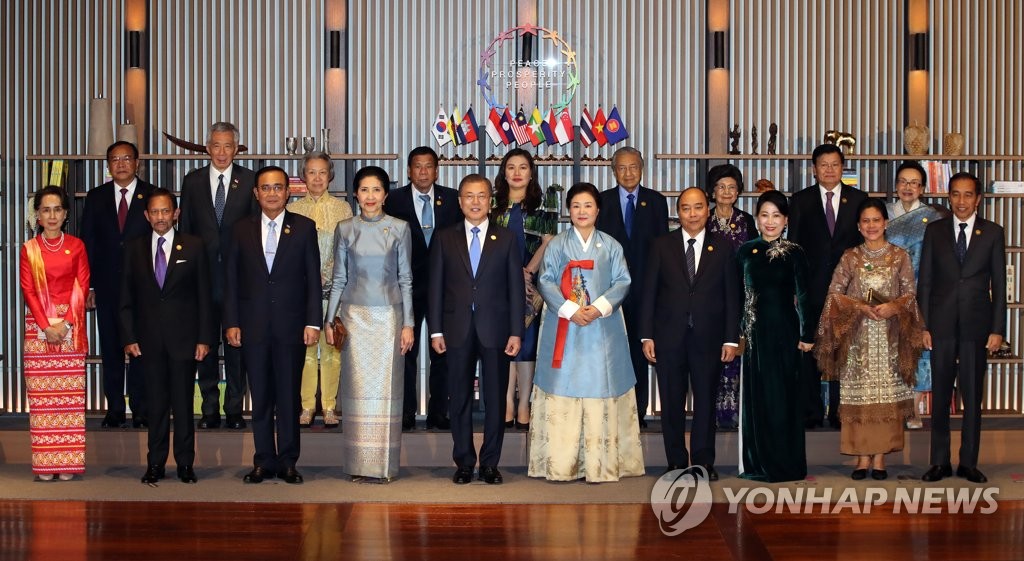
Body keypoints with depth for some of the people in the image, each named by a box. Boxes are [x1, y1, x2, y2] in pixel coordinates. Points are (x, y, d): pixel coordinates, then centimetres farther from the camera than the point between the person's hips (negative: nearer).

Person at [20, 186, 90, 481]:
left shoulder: (76, 246, 6)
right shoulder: (29, 249, 6)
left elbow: (82, 288, 1)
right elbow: (28, 291, 1)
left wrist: (65, 323, -11)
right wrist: (46, 325, -11)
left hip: (71, 326, 0)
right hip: (38, 327, 0)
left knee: (70, 395, -2)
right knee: (41, 396, -2)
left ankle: (68, 463, 2)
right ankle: (45, 464, 1)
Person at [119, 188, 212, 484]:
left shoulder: (194, 246, 3)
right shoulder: (134, 249, 7)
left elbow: (204, 295, 1)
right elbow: (127, 299, 7)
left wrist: (204, 338, -4)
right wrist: (129, 337, -1)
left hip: (184, 336, -1)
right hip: (149, 339, 1)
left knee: (183, 402, 3)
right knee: (156, 402, 6)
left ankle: (185, 463, 11)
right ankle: (155, 463, 13)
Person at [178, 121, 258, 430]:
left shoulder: (249, 180, 3)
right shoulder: (193, 181, 8)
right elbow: (185, 228, 8)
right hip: (202, 274, 2)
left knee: (237, 343, 3)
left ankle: (234, 410, 11)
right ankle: (210, 409, 15)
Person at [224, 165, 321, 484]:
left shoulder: (304, 228, 4)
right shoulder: (241, 230, 8)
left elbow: (313, 278, 1)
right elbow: (231, 280, 7)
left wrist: (313, 322, -5)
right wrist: (231, 323, -1)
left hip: (291, 325, -1)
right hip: (253, 325, 1)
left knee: (289, 396, 3)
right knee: (260, 397, 6)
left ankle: (287, 461, 11)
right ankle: (264, 461, 13)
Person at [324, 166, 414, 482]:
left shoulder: (399, 228, 3)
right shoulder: (345, 229, 6)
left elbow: (405, 279, 3)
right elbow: (339, 278, 9)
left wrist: (408, 323, -1)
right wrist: (330, 319, 5)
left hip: (388, 315, -1)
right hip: (355, 315, 1)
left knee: (385, 387, -1)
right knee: (358, 387, 1)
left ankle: (384, 464, 6)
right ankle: (359, 464, 7)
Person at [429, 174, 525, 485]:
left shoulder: (506, 239, 6)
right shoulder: (444, 238, 7)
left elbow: (516, 287, 4)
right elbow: (436, 286, 6)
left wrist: (516, 331, -3)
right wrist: (436, 330, -1)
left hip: (495, 329, 0)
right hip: (458, 330, 1)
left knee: (495, 398, 3)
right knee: (460, 398, 5)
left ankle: (490, 462, 13)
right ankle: (464, 462, 15)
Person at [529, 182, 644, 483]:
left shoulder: (611, 246, 9)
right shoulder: (556, 245, 7)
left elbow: (622, 282, 2)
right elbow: (546, 282, -1)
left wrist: (599, 307, -15)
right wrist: (570, 310, -14)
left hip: (602, 328, 0)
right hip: (564, 328, 0)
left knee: (600, 387, -2)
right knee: (563, 389, -3)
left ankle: (600, 464, 1)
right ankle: (561, 464, 0)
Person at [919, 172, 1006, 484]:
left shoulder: (992, 233, 4)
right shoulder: (935, 231, 6)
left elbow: (999, 284, 3)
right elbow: (925, 281, 5)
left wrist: (997, 329, -2)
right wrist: (924, 326, -1)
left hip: (976, 325, 0)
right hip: (942, 326, 1)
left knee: (973, 397, 3)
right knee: (940, 396, 5)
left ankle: (968, 463, 11)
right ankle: (940, 462, 12)